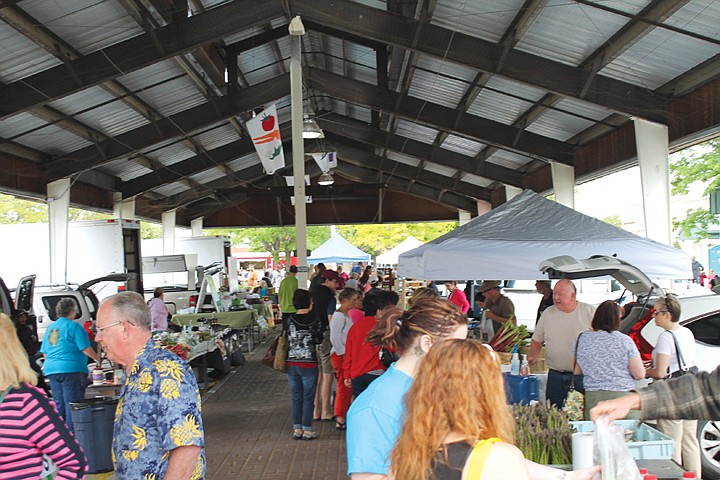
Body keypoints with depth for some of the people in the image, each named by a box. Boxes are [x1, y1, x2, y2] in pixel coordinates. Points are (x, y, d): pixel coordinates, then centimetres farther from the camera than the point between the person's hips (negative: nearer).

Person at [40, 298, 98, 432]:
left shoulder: (50, 328, 15)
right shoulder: (73, 326, -7)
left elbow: (45, 353, 20)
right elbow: (86, 349, -11)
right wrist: (97, 358, 5)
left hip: (51, 369, 7)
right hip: (71, 369, -7)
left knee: (58, 405, 13)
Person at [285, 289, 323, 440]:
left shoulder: (289, 320, -3)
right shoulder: (315, 319, -8)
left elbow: (286, 340, 1)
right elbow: (319, 340, 1)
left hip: (291, 364, 3)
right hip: (309, 364, -3)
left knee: (296, 397, 12)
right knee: (308, 397, 6)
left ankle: (297, 429, 16)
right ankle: (307, 430, 8)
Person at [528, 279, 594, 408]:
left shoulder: (589, 311, 0)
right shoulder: (548, 313, 10)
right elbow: (537, 339, 18)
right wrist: (534, 356, 1)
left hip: (582, 376, -3)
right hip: (555, 375, 3)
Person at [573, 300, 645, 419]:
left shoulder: (581, 339, 2)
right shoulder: (625, 340, -6)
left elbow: (577, 372, 11)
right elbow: (639, 375, -3)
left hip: (592, 397, 2)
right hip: (622, 395, -2)